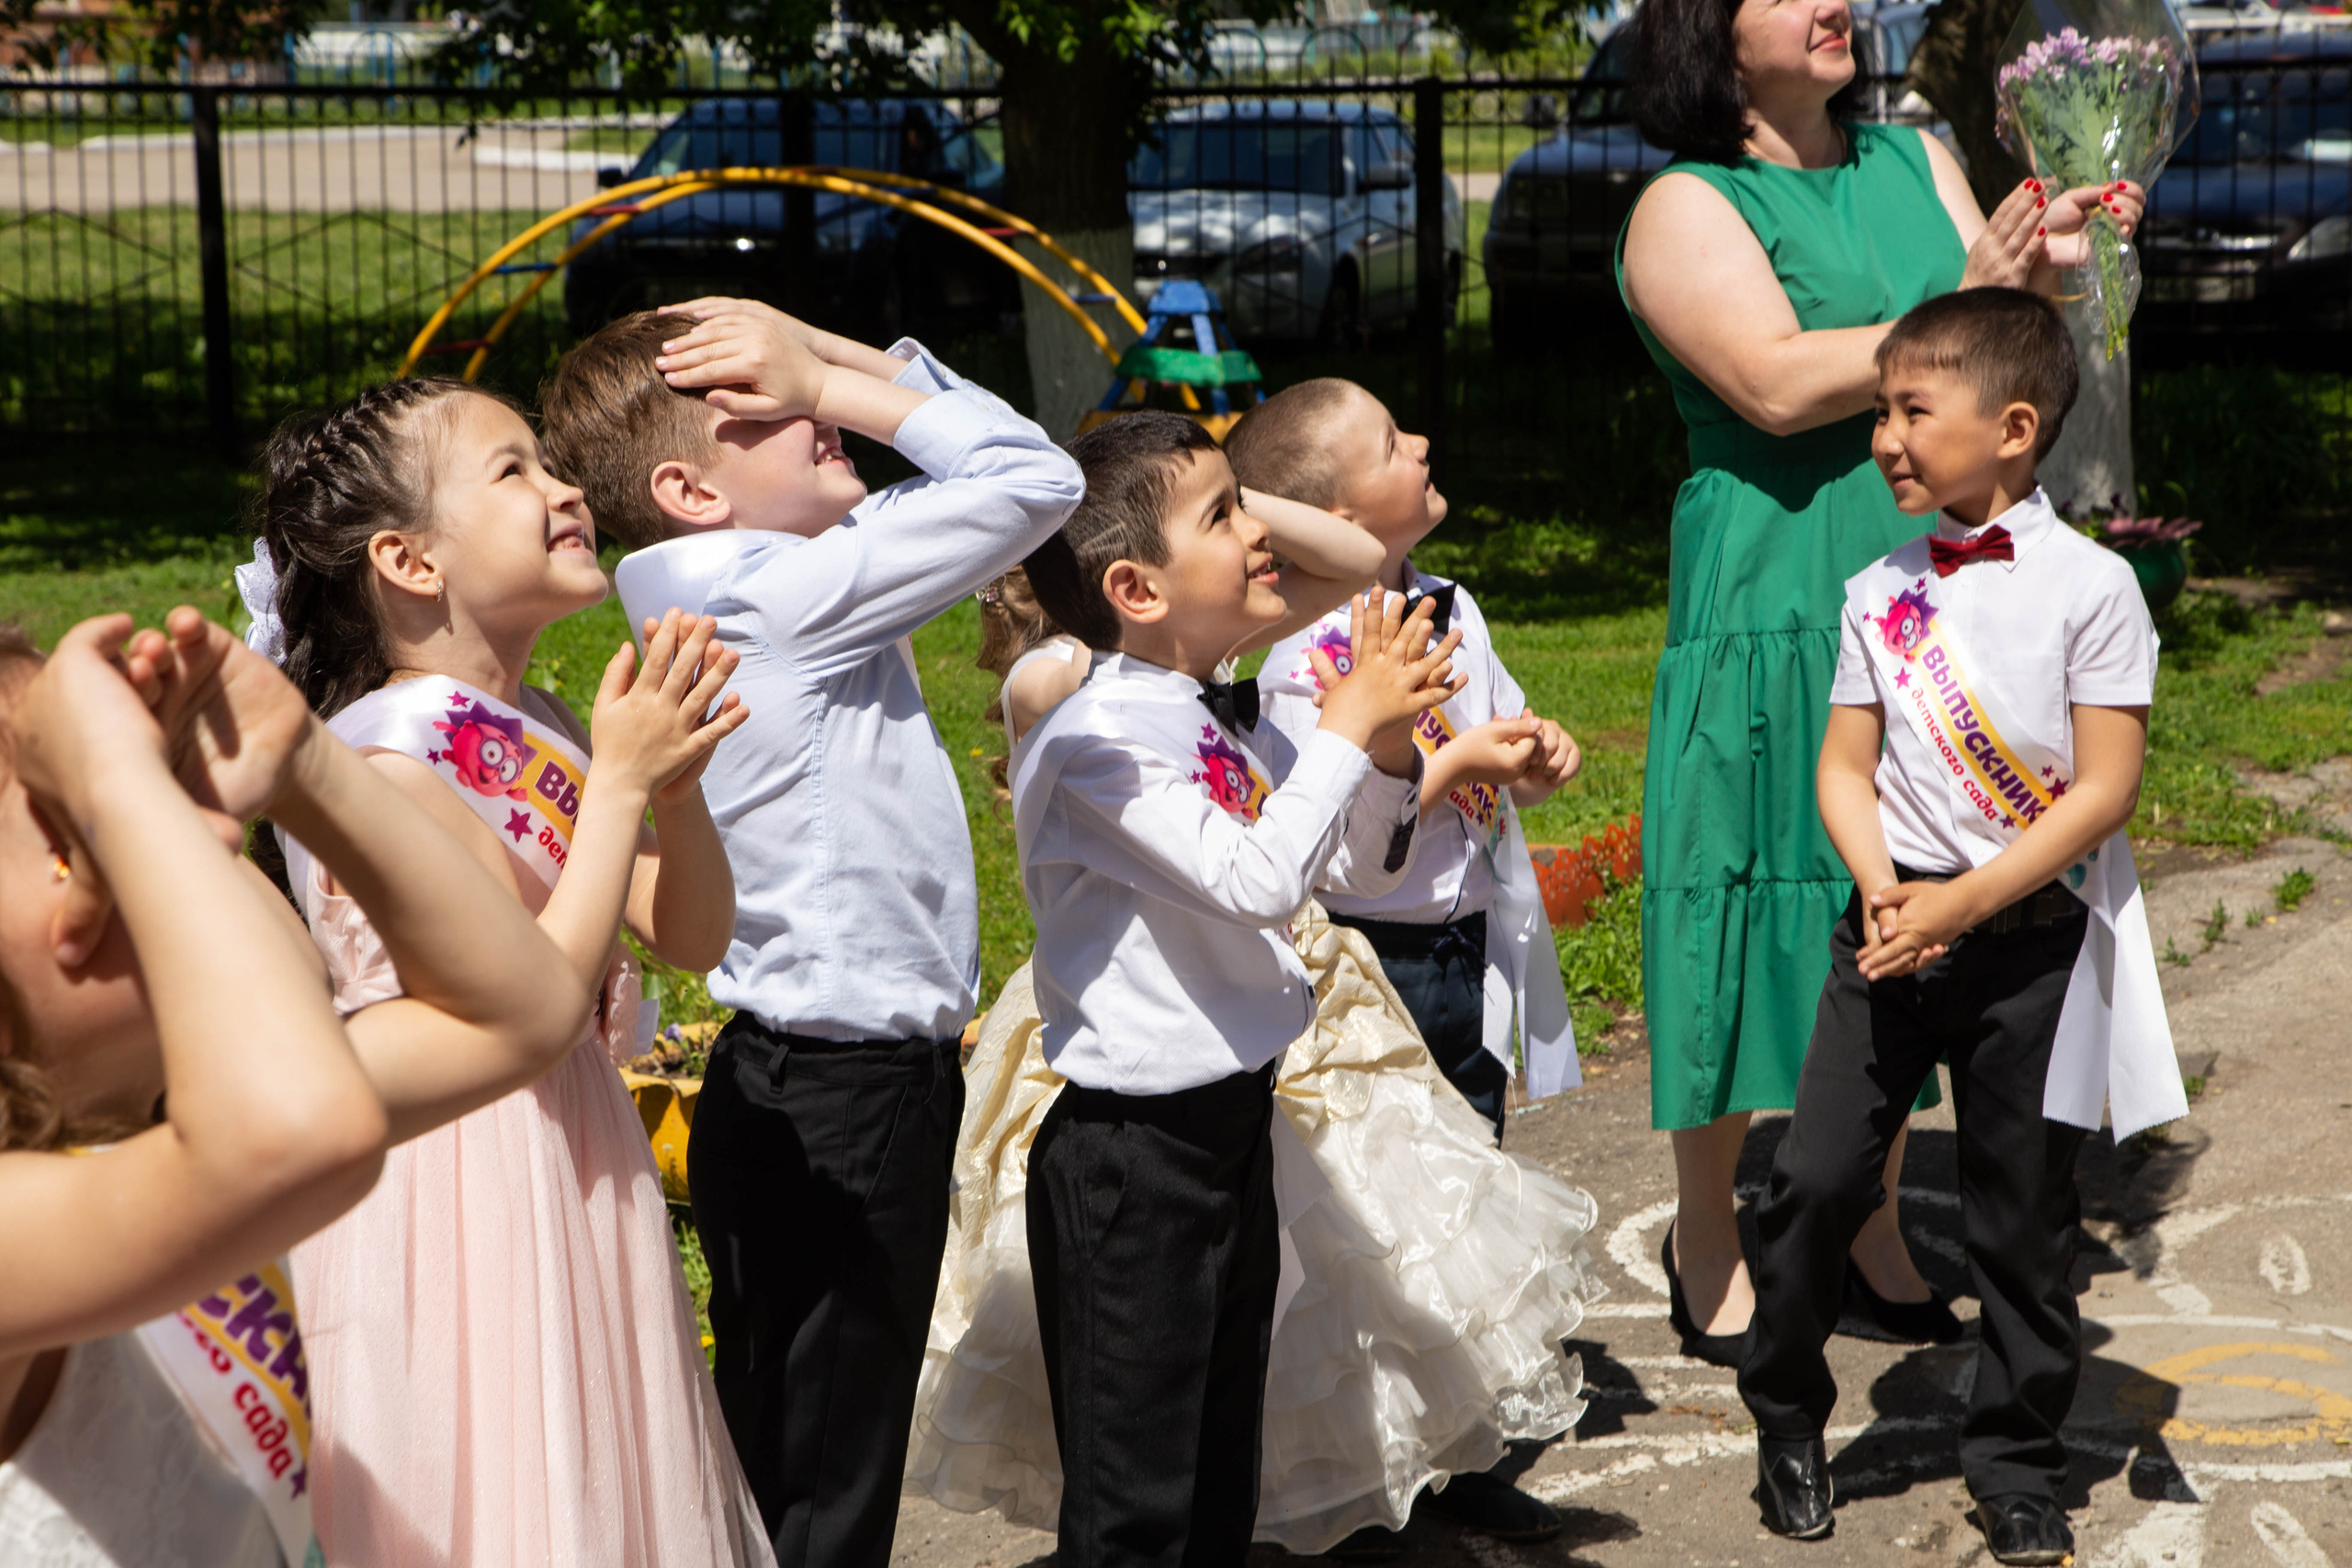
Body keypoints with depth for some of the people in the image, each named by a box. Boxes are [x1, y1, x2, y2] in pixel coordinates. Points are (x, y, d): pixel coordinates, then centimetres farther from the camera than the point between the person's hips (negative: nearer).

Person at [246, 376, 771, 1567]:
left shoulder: (547, 730, 5)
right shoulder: (386, 753, -19)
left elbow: (692, 939, 8)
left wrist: (677, 782, -9)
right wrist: (618, 784, -20)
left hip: (573, 1159, 8)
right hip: (462, 1177, -8)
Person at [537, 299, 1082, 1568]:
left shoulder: (754, 592, 10)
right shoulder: (789, 593, -18)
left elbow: (973, 470, 17)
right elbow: (1033, 478, -17)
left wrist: (828, 354, 3)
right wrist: (830, 374, -12)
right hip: (841, 1096, -10)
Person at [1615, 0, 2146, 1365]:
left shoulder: (1918, 163, 13)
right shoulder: (1690, 208, -5)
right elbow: (1777, 384, -19)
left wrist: (2047, 272, -16)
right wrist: (1964, 307, -19)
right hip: (1776, 620, -5)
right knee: (1760, 923, 0)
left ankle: (1870, 1231, 24)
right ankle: (1712, 1246, 14)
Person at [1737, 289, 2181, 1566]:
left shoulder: (2089, 586, -8)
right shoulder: (1880, 592, 6)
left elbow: (2103, 791, -12)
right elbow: (1844, 768, 6)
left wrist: (1963, 903, -17)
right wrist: (1881, 886, -13)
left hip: (2033, 938, -3)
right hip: (1895, 920, 3)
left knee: (2022, 1211, 6)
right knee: (1815, 1176, -3)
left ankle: (2015, 1465, 23)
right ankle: (1786, 1421, 17)